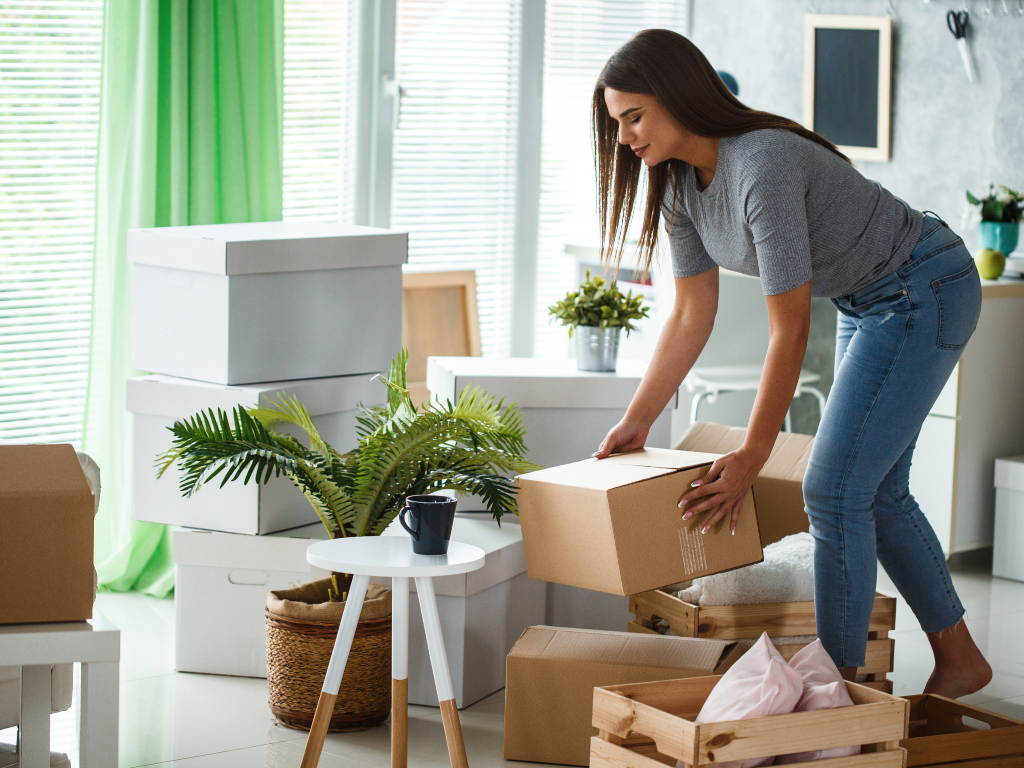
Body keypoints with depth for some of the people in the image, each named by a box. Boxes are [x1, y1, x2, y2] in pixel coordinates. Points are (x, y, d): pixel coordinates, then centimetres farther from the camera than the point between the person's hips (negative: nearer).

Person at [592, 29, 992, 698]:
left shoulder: (763, 167, -32)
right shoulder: (682, 183, -5)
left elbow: (790, 330, -29)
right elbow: (692, 316, 2)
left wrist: (752, 457, -24)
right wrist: (637, 422, 0)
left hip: (926, 293, -9)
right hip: (868, 303, 10)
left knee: (834, 490, -11)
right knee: (876, 491, 14)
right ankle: (959, 660, 27)